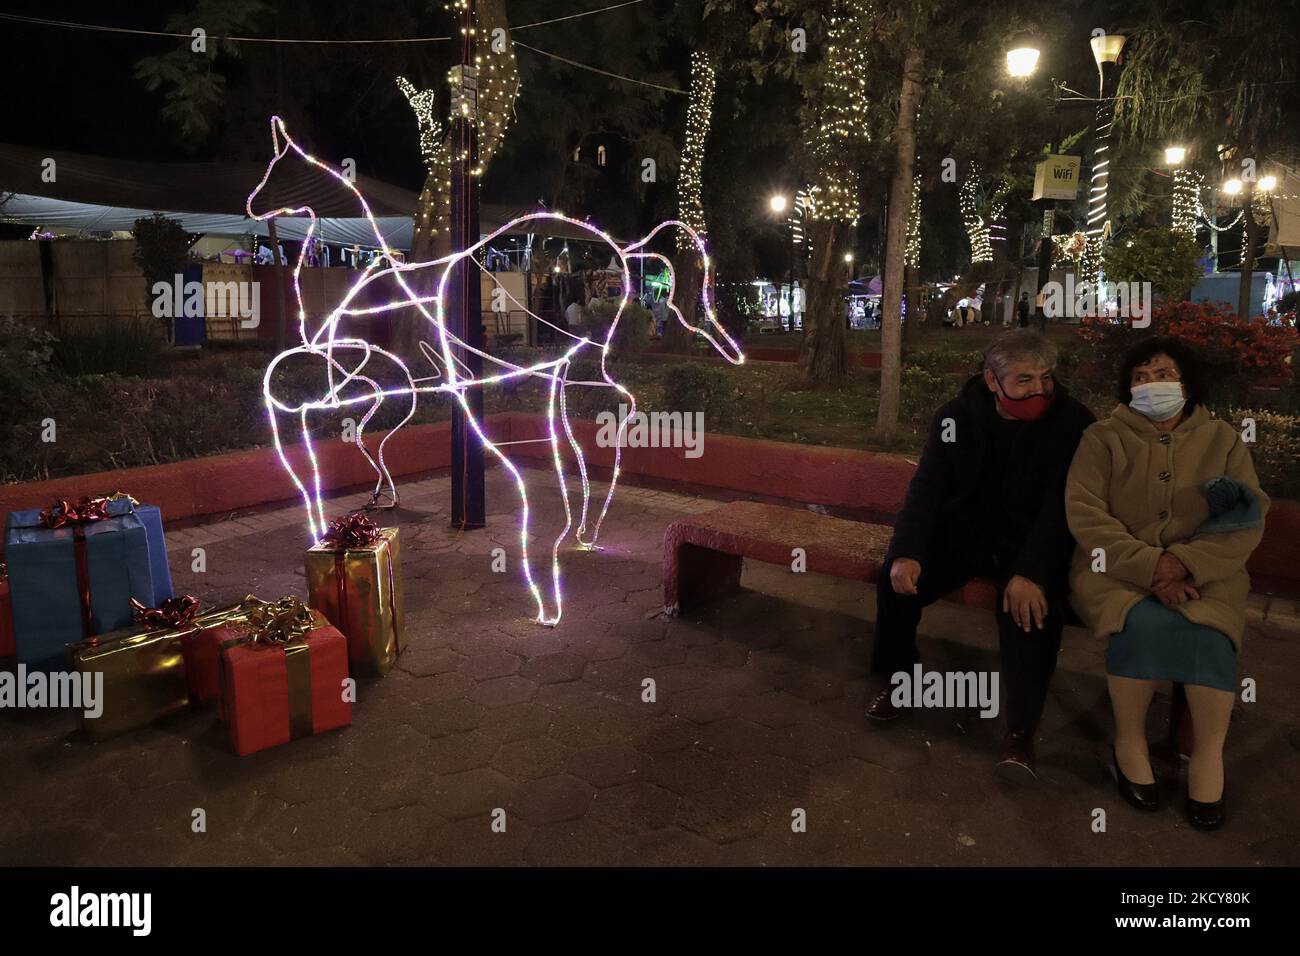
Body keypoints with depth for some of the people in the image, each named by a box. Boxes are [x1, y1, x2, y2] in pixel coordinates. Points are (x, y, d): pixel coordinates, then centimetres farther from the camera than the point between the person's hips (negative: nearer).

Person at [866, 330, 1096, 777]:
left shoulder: (1074, 423, -11)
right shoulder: (958, 416, -4)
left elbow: (1063, 507, -17)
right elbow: (927, 487, -9)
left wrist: (1031, 572, -32)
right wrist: (907, 552, -27)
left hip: (1031, 546, -2)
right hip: (962, 535, 3)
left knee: (1032, 606, -32)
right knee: (897, 577, -19)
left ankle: (1021, 729, -15)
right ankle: (897, 679, 6)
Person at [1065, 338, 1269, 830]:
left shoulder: (1223, 440, 10)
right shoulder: (1103, 437, 5)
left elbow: (1248, 522, -1)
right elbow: (1084, 513, -7)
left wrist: (1185, 562, -19)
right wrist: (1149, 566, -19)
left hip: (1201, 574, 2)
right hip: (1118, 569, -1)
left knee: (1208, 630, -29)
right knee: (1145, 623, -32)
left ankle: (1209, 753, -9)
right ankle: (1129, 743, -12)